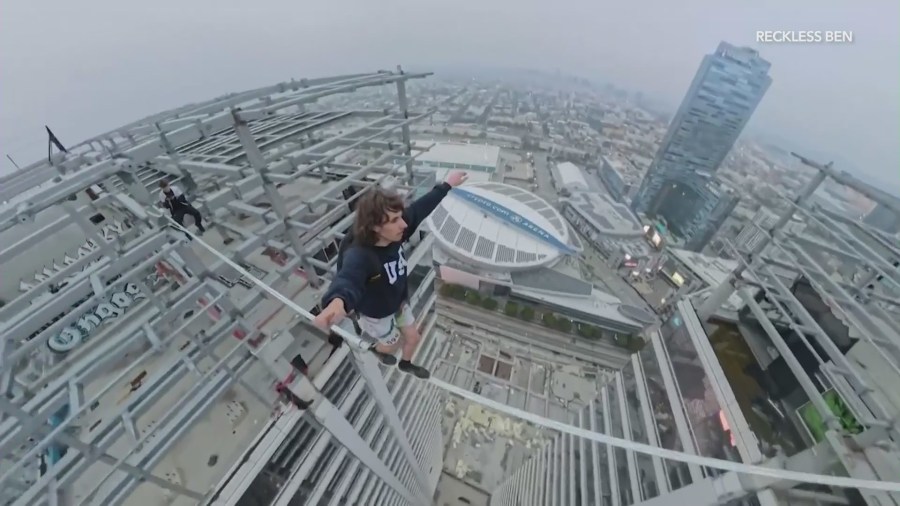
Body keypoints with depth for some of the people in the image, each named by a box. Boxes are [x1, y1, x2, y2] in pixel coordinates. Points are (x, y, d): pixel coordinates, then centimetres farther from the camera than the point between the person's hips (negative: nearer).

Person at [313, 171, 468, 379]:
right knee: (393, 344, 22)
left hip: (398, 301, 6)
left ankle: (406, 364, 58)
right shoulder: (358, 255, -43)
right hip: (375, 313, -6)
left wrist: (446, 185, -3)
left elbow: (420, 207, -13)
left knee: (413, 338, 24)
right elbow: (347, 278, -64)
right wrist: (337, 303, -88)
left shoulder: (394, 234, -24)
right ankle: (376, 350, 60)